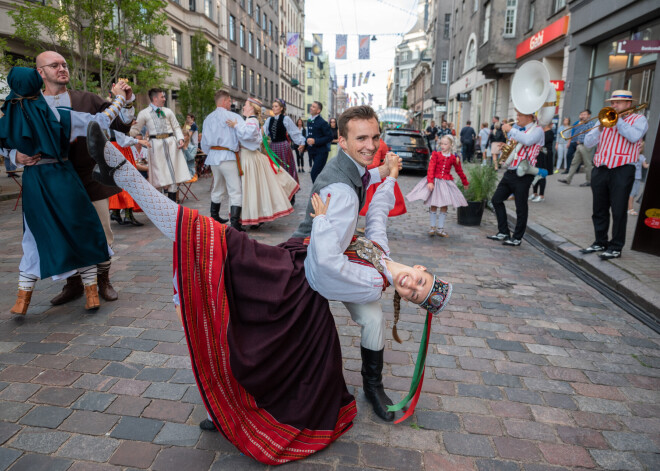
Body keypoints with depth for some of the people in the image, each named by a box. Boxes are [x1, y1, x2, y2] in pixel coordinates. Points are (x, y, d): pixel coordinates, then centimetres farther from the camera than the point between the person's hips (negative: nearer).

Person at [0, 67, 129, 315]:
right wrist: (119, 97, 5)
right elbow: (101, 121, -5)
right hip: (62, 180, -2)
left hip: (33, 181, 3)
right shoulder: (58, 115, -9)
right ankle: (91, 293, 13)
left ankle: (22, 299, 16)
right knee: (82, 234, 9)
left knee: (36, 237, 15)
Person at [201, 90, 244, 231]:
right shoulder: (233, 116, -7)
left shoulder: (208, 119, 11)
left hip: (213, 156, 7)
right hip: (228, 157, -7)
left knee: (217, 189, 22)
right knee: (235, 190, -6)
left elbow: (204, 142, 14)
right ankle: (235, 223, -14)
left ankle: (214, 217, 33)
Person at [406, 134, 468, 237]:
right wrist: (430, 181, -22)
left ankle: (440, 228, 14)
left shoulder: (454, 158, 3)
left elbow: (459, 171, 15)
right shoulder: (436, 155, -3)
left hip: (446, 182, 2)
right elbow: (431, 169, -10)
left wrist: (465, 183, 25)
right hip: (435, 181, -1)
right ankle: (433, 227, 15)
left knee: (444, 205, 4)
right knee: (433, 205, 3)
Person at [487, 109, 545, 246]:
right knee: (496, 199, 7)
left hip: (523, 174, -8)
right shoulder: (519, 131, 18)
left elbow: (527, 141, -27)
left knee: (521, 207, -1)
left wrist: (510, 130, -18)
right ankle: (503, 232, 16)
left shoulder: (537, 130, -5)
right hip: (510, 172, 8)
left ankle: (517, 238, 10)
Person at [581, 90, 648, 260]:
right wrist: (600, 127, -7)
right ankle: (600, 242, 22)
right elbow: (588, 142, 8)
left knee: (618, 211, -3)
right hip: (600, 170, 5)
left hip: (622, 171, -5)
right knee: (599, 210, 10)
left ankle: (616, 247, 4)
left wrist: (618, 120, -9)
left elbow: (634, 136, -16)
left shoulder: (638, 119, 5)